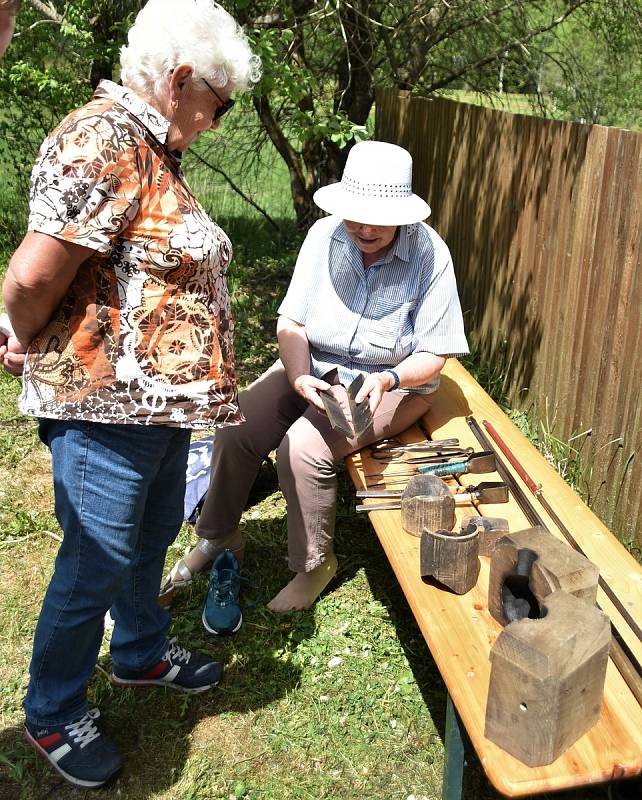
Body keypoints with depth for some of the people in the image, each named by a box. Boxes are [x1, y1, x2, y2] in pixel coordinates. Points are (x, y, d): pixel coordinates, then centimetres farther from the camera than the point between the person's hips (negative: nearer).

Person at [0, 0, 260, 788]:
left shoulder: (150, 148, 12)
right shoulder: (103, 142, -21)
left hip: (161, 399, 10)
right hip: (104, 404, -9)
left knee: (150, 537, 24)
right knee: (95, 564, 6)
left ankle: (141, 652, 48)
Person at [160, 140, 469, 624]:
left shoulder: (430, 254, -18)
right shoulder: (325, 236, -10)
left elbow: (434, 356, -13)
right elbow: (291, 322, -6)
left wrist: (388, 380, -31)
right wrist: (299, 377, -25)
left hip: (392, 384, -4)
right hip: (313, 366, 4)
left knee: (304, 449, -27)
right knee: (236, 430, -16)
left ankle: (314, 566, -2)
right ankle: (219, 539, 10)